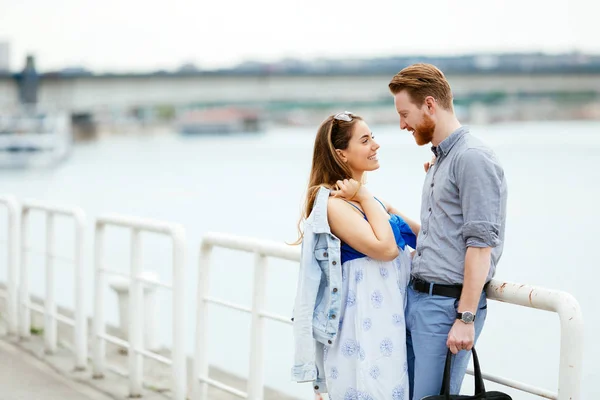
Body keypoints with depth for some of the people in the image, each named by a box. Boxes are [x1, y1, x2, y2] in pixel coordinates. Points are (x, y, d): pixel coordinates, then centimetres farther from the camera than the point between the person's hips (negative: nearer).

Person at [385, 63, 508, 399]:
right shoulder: (439, 160, 17)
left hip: (448, 304, -10)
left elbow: (480, 245, -19)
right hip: (416, 297, 10)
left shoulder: (473, 159, -14)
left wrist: (466, 318, -21)